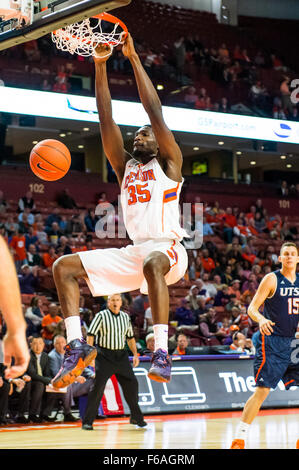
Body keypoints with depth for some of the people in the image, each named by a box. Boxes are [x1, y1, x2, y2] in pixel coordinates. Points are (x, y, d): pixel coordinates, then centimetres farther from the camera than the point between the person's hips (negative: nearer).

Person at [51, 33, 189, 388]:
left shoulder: (168, 162, 7)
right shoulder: (125, 166, 21)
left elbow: (154, 111, -4)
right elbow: (106, 120, 13)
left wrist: (133, 57, -5)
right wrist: (100, 66, 5)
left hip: (168, 247, -6)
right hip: (133, 252, 7)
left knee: (152, 264, -42)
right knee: (64, 267, -5)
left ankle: (161, 353, -45)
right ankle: (77, 347, -16)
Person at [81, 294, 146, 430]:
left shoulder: (125, 317, 11)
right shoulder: (101, 315, -5)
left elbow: (130, 337, 20)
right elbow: (90, 334, -8)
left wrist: (135, 354, 12)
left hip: (121, 355, 5)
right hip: (104, 355, -5)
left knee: (131, 384, 6)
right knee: (98, 387, -12)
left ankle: (136, 417, 23)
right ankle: (87, 421, -7)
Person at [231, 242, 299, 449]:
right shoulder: (272, 279, -6)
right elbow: (252, 308, -10)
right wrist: (261, 319, -30)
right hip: (272, 341, -6)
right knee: (262, 390, -11)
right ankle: (239, 438, -6)